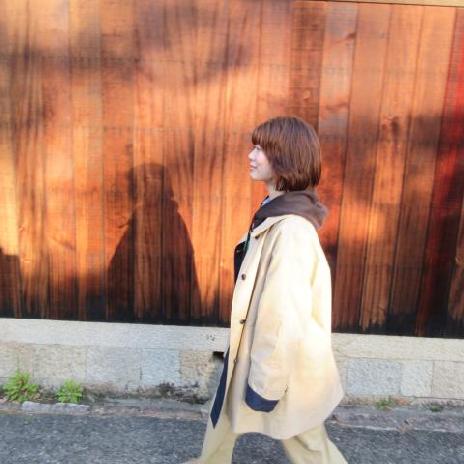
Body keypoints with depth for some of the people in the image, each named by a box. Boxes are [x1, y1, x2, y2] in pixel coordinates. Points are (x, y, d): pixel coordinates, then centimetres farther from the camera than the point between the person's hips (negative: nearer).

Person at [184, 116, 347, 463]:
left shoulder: (291, 229, -30)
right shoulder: (276, 213, 2)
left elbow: (286, 314, -28)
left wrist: (266, 383, -18)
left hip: (283, 364, -9)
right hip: (258, 349, 9)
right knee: (226, 411, 28)